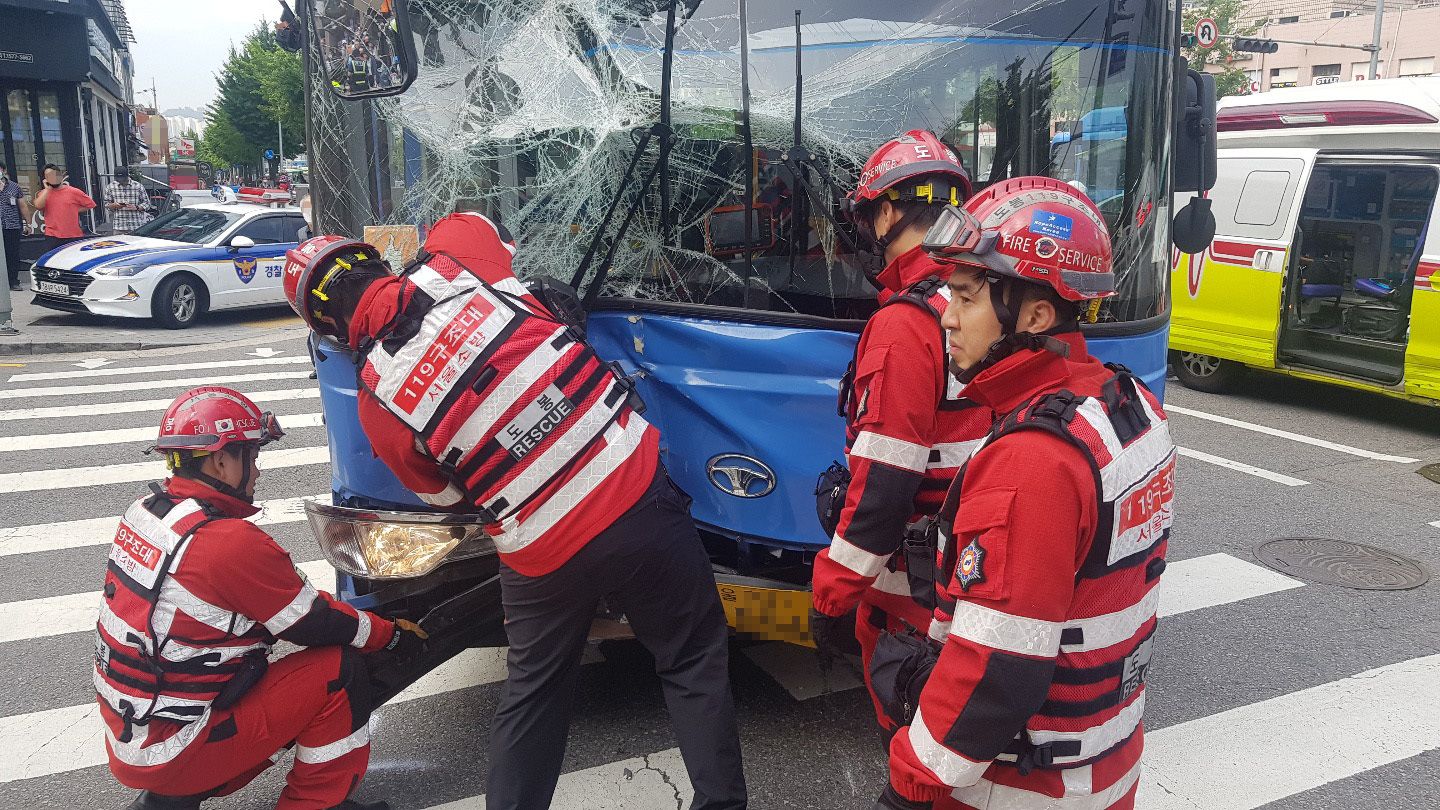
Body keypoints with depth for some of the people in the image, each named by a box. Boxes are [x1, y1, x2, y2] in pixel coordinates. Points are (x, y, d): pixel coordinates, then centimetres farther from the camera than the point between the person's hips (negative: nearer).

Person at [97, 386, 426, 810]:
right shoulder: (232, 543, -25)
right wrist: (395, 635, 3)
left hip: (125, 733, 9)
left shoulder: (145, 511, 1)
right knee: (341, 670, -7)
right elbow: (317, 624, -13)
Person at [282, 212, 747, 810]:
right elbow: (484, 226, 21)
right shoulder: (458, 253, -5)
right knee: (693, 664, 16)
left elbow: (449, 497, 13)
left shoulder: (377, 400, -1)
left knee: (532, 690, 24)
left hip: (541, 553, 1)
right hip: (636, 497, 0)